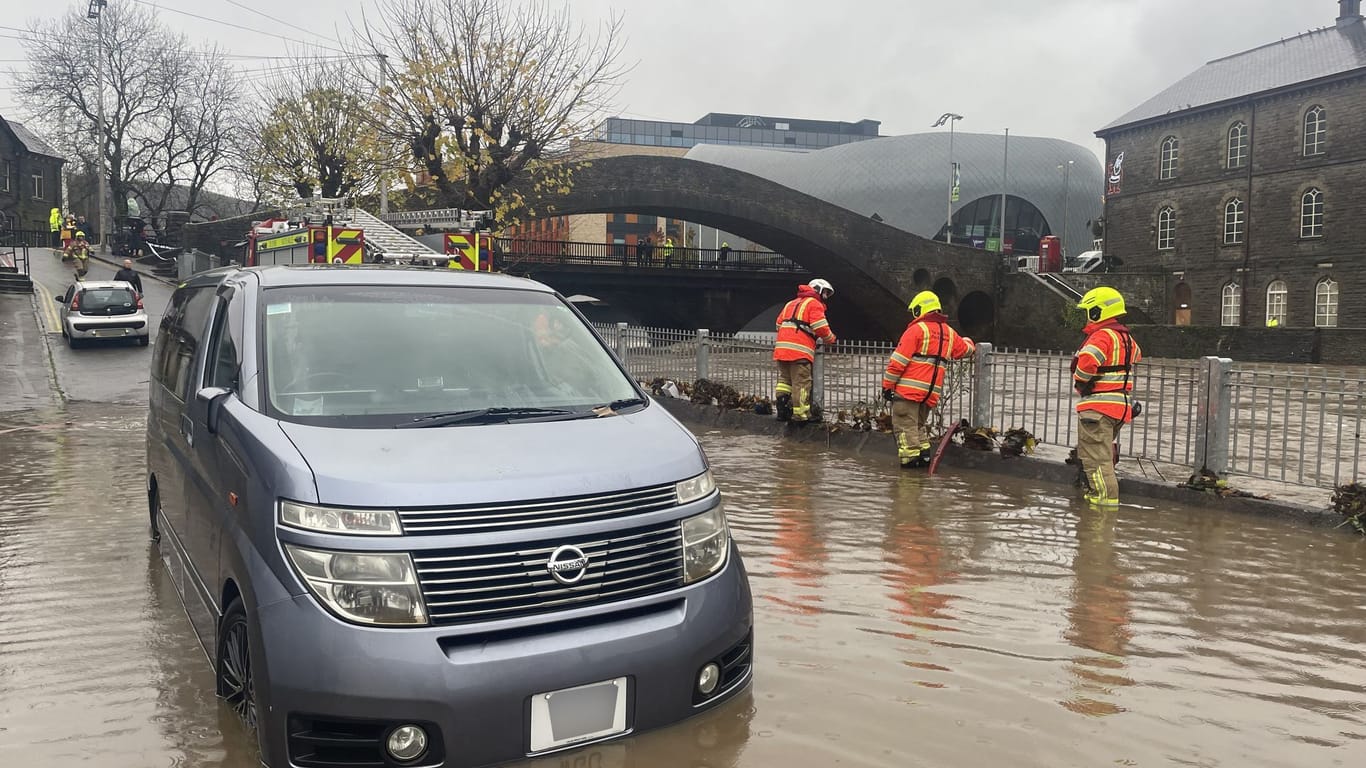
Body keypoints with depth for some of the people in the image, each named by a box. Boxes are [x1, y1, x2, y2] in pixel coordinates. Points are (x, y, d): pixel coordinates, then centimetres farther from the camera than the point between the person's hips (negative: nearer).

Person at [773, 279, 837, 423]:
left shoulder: (791, 304, 26)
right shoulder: (814, 304, 1)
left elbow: (779, 323, 23)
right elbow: (821, 328, -8)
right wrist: (830, 339, 9)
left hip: (781, 347, 8)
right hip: (800, 350, -8)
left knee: (785, 379, 13)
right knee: (801, 382, -6)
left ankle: (782, 410, 9)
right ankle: (800, 414, -7)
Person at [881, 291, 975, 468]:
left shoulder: (917, 329, -5)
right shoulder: (949, 333, 15)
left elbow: (899, 360, -9)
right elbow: (965, 349, 34)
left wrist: (887, 385, -5)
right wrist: (969, 342, 59)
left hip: (909, 389, -7)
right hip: (931, 392, 7)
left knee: (905, 426, -5)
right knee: (919, 424, 21)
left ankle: (910, 458, -11)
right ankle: (924, 456, 15)